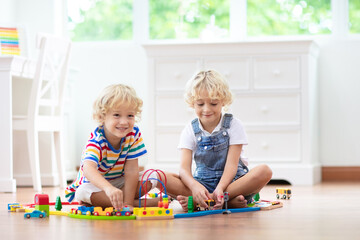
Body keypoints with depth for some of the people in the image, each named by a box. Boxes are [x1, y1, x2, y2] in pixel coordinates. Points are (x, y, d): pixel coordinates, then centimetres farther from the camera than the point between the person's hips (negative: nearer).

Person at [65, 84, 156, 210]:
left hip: (119, 181, 4)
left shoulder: (134, 134, -19)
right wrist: (108, 188, -71)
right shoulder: (96, 141, -32)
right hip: (93, 184, -4)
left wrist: (127, 202, -29)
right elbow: (88, 169, -52)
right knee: (84, 192, -36)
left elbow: (131, 170, -20)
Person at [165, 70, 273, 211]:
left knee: (264, 171, -32)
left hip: (232, 180, -1)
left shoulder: (234, 125, -3)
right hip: (202, 182, 1)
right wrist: (195, 186, -37)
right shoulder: (190, 131, 1)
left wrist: (220, 189, -33)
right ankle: (229, 201, -34)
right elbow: (184, 168, -13)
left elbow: (232, 163, -13)